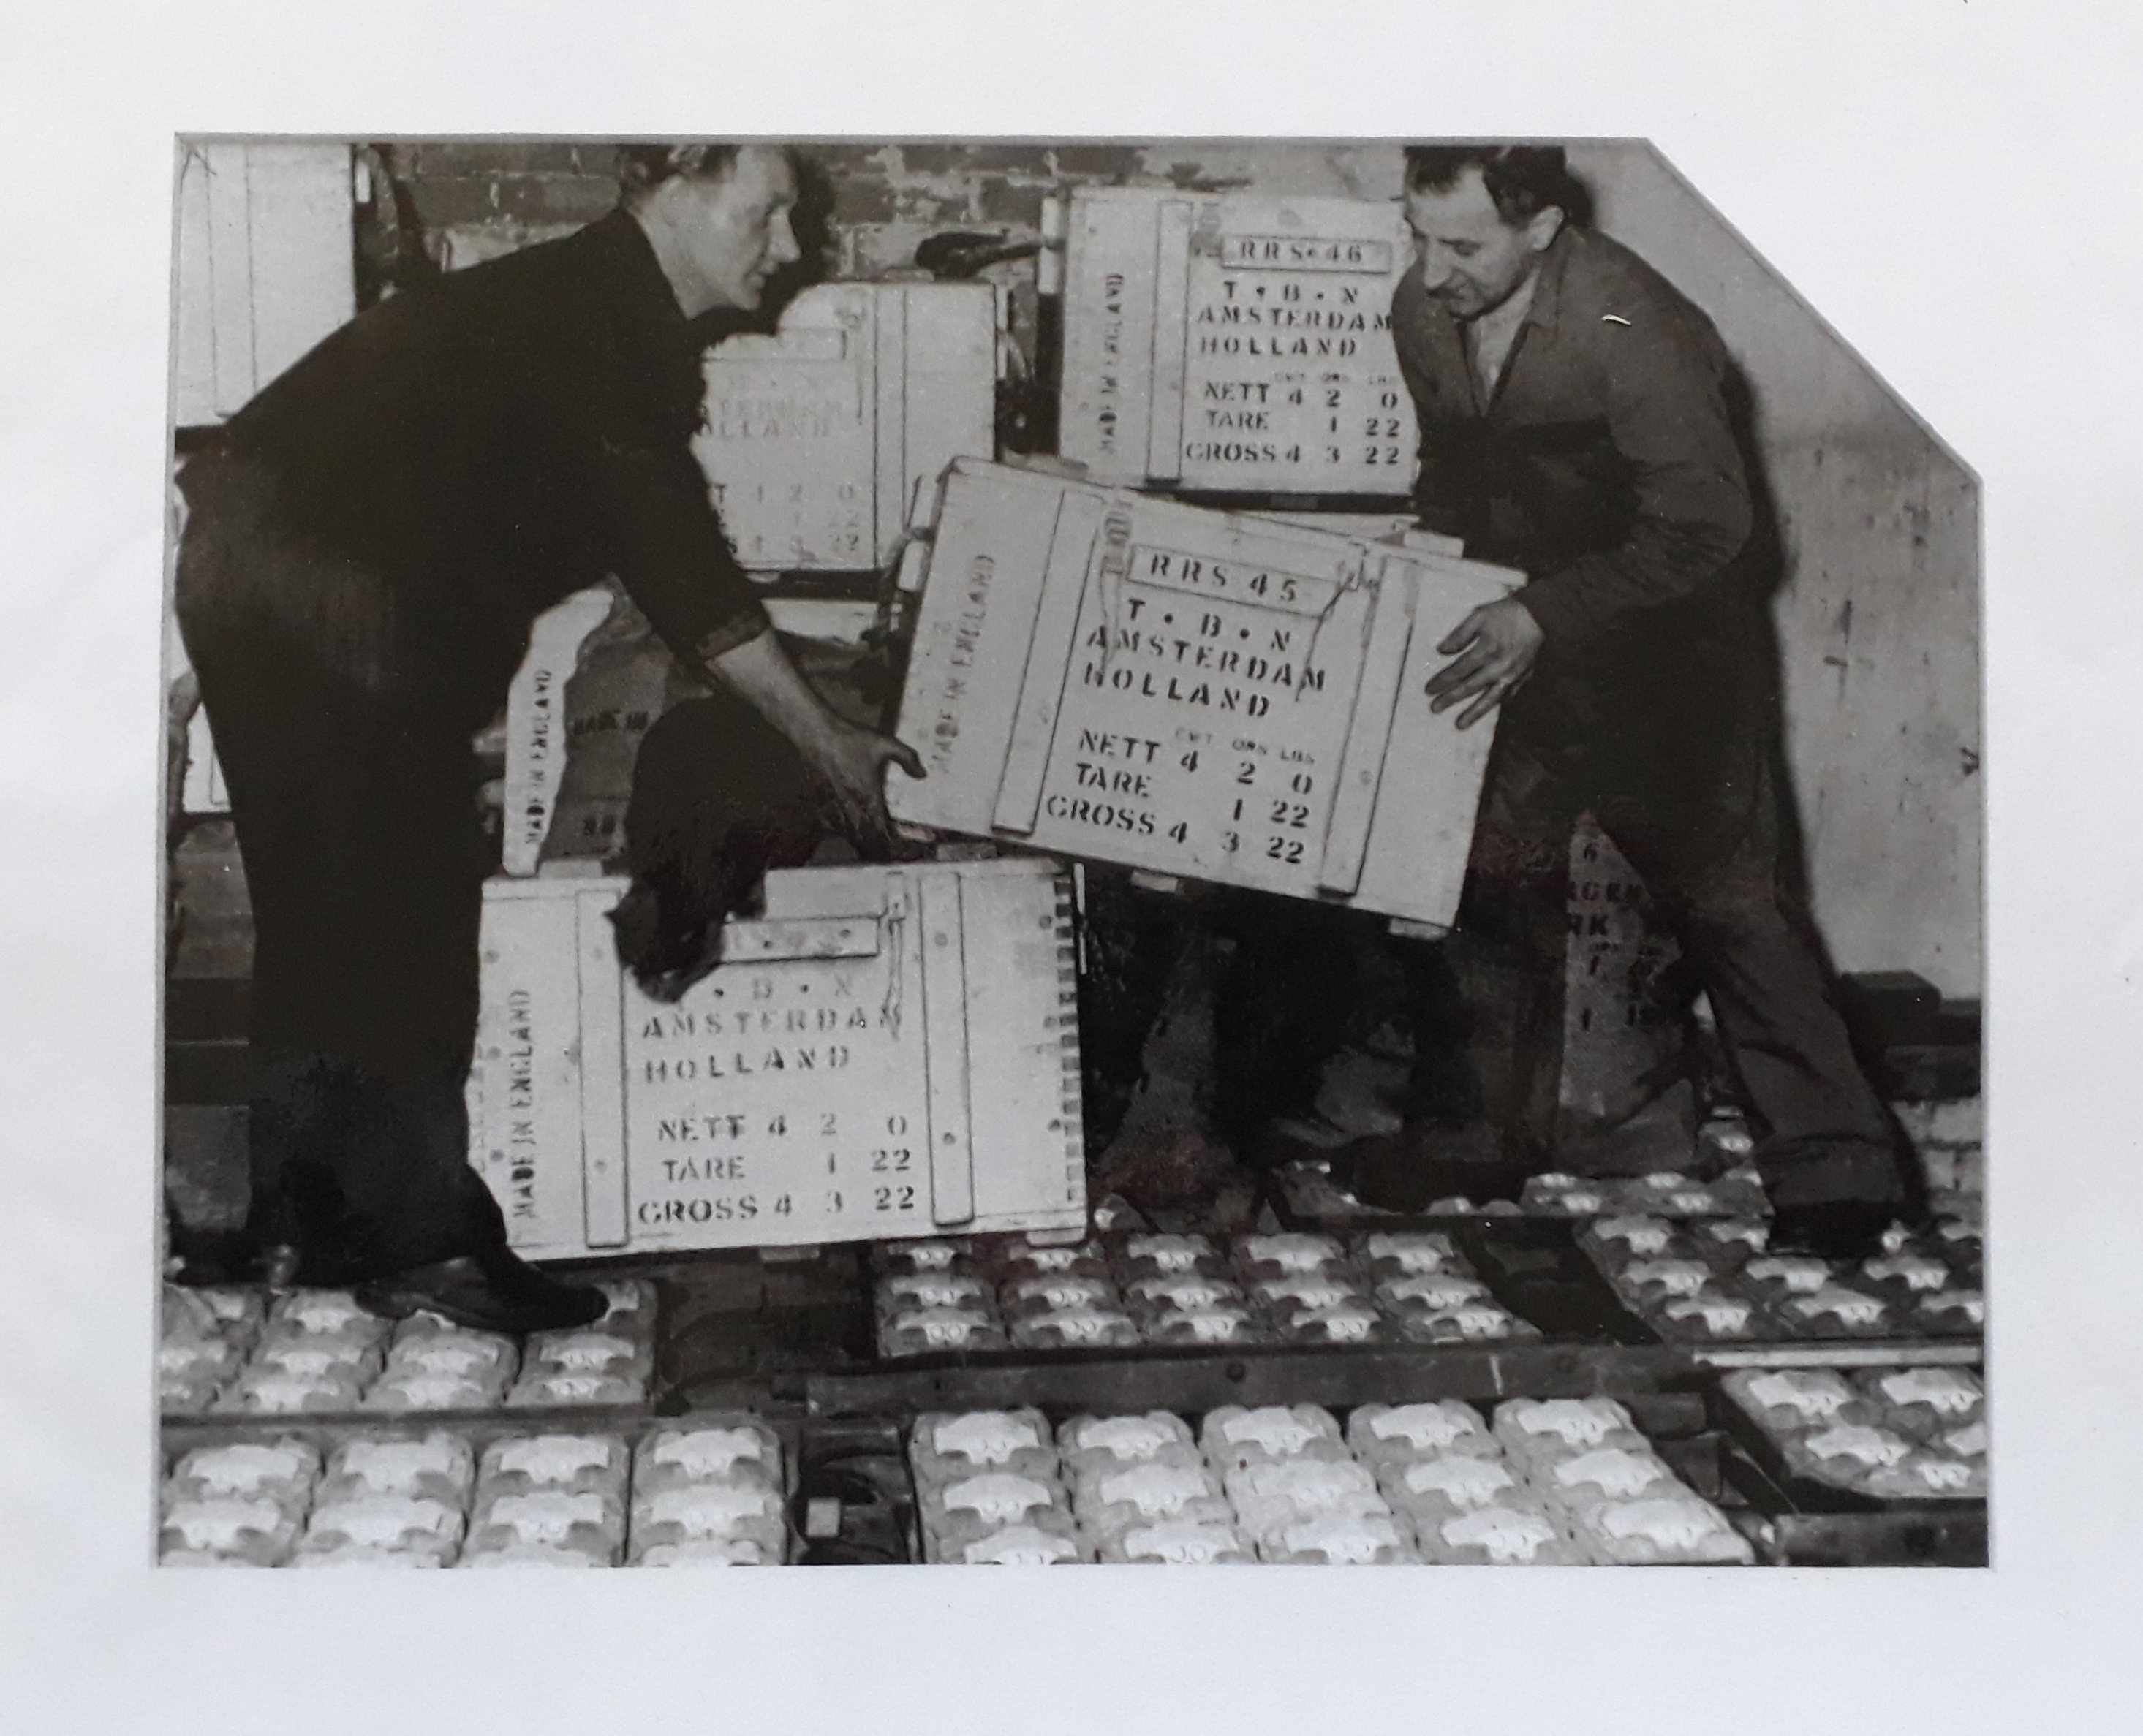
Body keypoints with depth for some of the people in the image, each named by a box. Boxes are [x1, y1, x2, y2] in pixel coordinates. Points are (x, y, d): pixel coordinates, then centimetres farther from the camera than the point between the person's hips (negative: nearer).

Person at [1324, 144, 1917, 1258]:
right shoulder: (1420, 312, -6)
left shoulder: (1634, 331, -28)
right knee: (1488, 873, 6)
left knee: (1728, 893, -1)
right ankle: (1484, 1135, 21)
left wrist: (1542, 617, -28)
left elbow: (1705, 528, -24)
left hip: (1670, 636, -6)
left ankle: (1835, 1165, 8)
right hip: (1523, 625, 6)